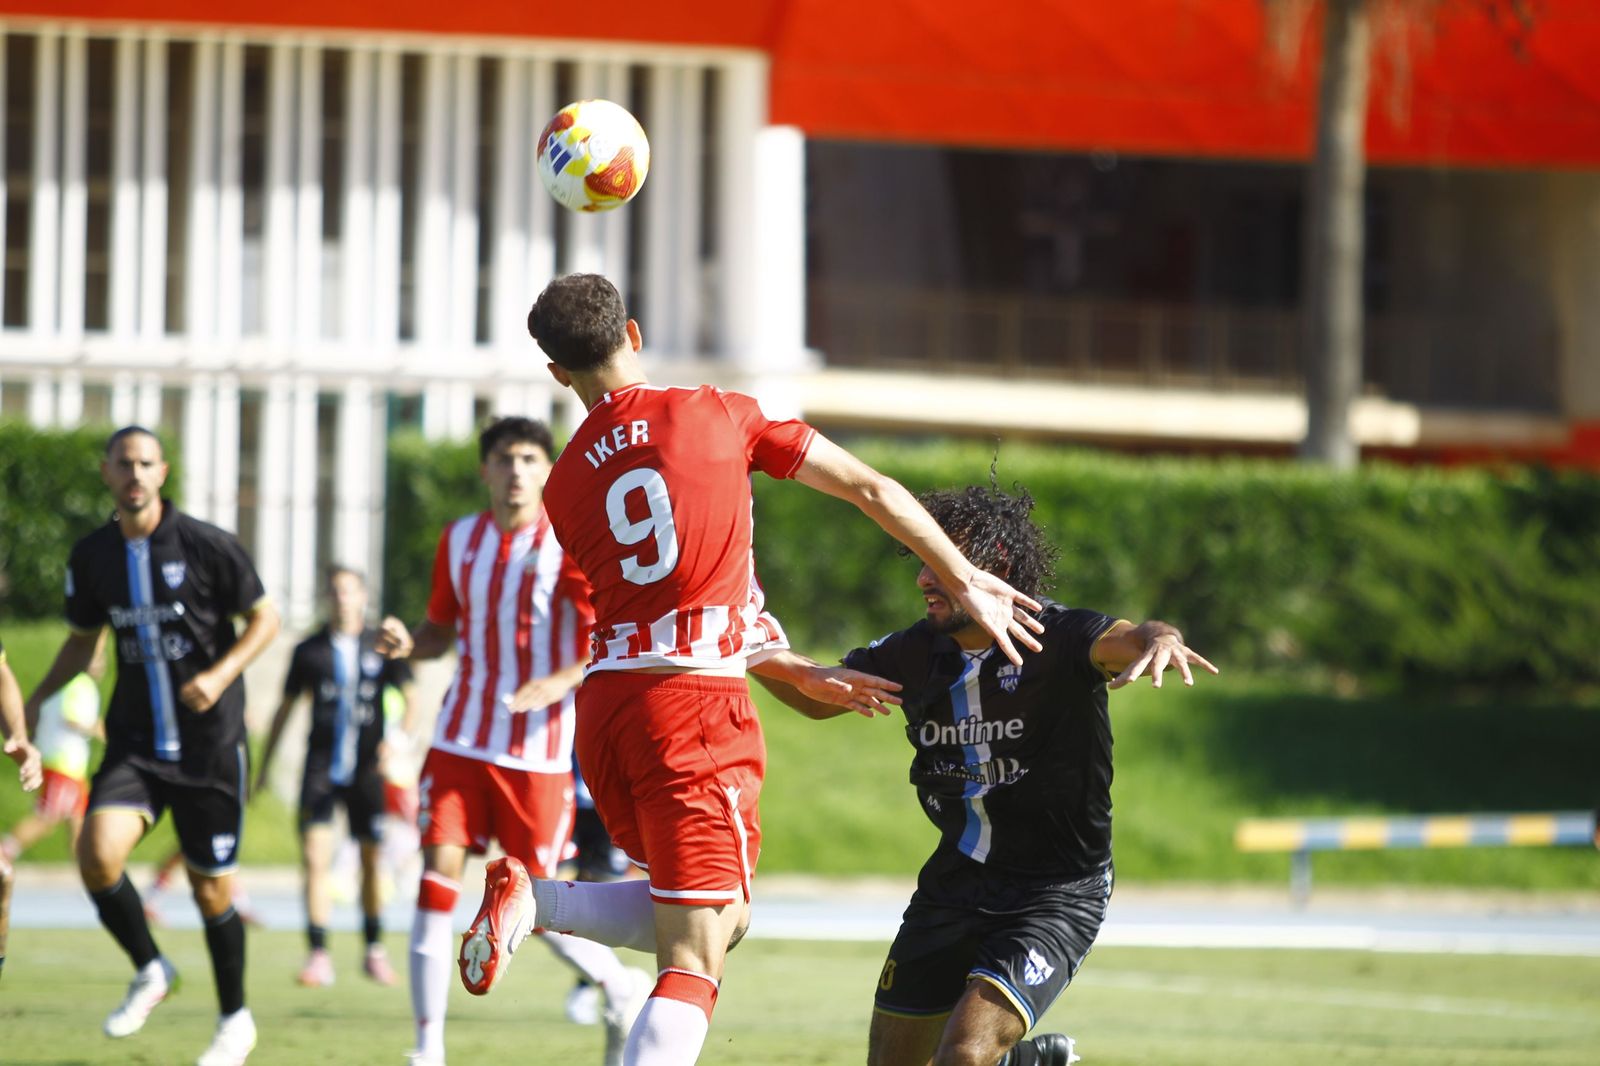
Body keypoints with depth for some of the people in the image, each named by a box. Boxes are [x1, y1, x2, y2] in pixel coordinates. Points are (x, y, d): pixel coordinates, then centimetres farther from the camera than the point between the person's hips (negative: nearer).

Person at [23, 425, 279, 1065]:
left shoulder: (205, 545, -10)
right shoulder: (92, 556, 3)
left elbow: (264, 619, -2)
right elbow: (83, 640, 17)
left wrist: (221, 675, -18)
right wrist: (36, 700, 4)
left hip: (209, 743, -3)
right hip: (135, 742, 3)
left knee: (211, 888, 3)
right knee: (98, 851, -20)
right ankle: (149, 971, 6)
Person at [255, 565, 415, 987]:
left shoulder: (381, 647, 5)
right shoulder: (309, 650, 7)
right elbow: (285, 709, 14)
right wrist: (264, 766, 13)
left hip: (367, 767, 0)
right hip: (321, 767, 0)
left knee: (372, 858, 7)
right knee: (315, 856, -13)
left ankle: (374, 950, 23)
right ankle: (318, 956, -14)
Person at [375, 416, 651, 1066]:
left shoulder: (570, 543, -7)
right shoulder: (461, 540, 8)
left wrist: (554, 685, -27)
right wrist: (408, 643, -4)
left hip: (537, 750, -4)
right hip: (461, 739, 4)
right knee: (438, 870, -10)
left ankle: (622, 987, 28)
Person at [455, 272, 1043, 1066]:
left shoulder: (565, 486, 13)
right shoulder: (717, 415, 2)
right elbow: (870, 490, 5)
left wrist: (802, 674, 28)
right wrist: (967, 583, 15)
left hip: (606, 702, 5)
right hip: (698, 704, -5)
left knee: (719, 916, 22)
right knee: (694, 963, -7)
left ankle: (533, 901, 2)